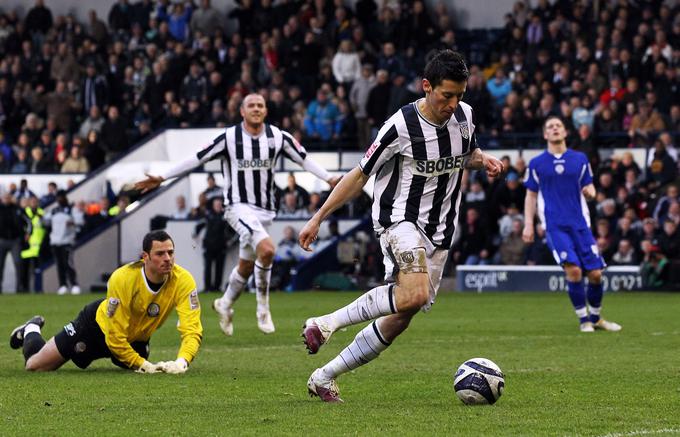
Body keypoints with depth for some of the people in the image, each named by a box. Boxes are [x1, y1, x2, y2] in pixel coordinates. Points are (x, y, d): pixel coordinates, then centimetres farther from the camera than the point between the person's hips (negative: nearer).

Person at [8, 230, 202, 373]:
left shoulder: (183, 281, -31)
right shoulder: (122, 280, -38)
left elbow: (192, 329, -35)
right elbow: (114, 338, -34)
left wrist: (182, 362, -52)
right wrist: (143, 365, -36)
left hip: (136, 338, 4)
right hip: (98, 324, -4)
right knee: (34, 365, 4)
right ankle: (31, 330, 39)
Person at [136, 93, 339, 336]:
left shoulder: (279, 137, 1)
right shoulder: (229, 137, -7)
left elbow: (304, 159, 11)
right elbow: (197, 158, -3)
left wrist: (330, 179, 4)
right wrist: (162, 178, -4)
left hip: (265, 210, 5)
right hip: (239, 206, -5)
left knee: (247, 265, 13)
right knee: (267, 249, -27)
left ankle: (225, 304, 40)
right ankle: (263, 307, -12)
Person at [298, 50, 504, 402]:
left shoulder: (464, 115, 1)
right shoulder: (402, 126, -17)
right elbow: (360, 175, -8)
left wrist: (482, 160, -2)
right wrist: (318, 218, -7)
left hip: (439, 231, 7)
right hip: (399, 218, -7)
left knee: (399, 319, 2)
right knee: (416, 294, -33)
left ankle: (324, 377, 14)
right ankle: (327, 323, -17)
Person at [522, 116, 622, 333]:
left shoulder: (580, 159, 10)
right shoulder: (536, 164, 7)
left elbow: (588, 186, 15)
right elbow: (531, 195, 12)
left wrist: (589, 191, -10)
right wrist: (528, 224, 3)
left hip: (580, 223, 2)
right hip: (555, 225, -2)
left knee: (595, 273, -2)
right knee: (573, 269, -20)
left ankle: (595, 317, 21)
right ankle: (583, 319, -6)